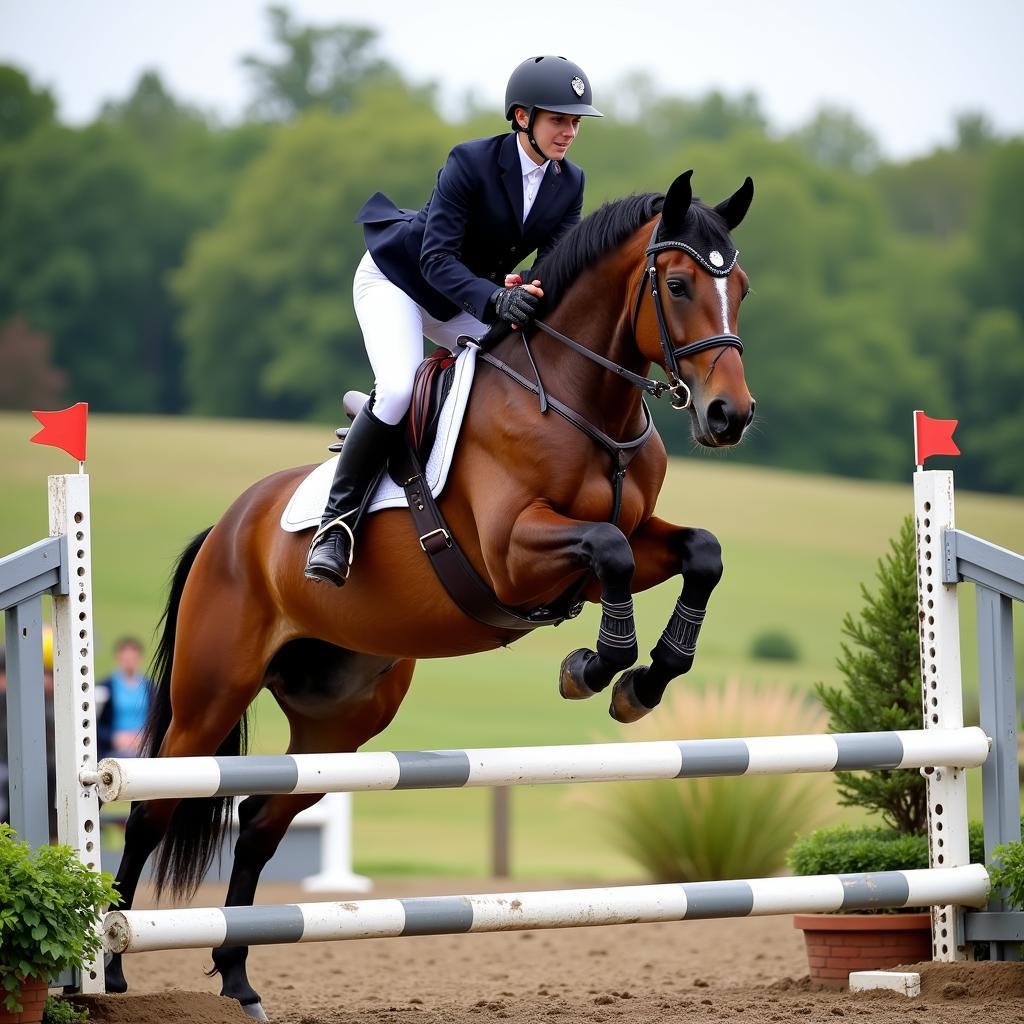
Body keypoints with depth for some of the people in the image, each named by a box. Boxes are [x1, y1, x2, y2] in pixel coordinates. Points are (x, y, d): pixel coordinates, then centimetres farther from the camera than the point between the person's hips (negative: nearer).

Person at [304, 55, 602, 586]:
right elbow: (436, 258, -32)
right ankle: (337, 521, -21)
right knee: (398, 387, -30)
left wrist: (533, 292, -34)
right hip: (397, 278, -7)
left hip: (468, 295, 7)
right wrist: (494, 300, -48)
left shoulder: (569, 184, -8)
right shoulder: (470, 162, -27)